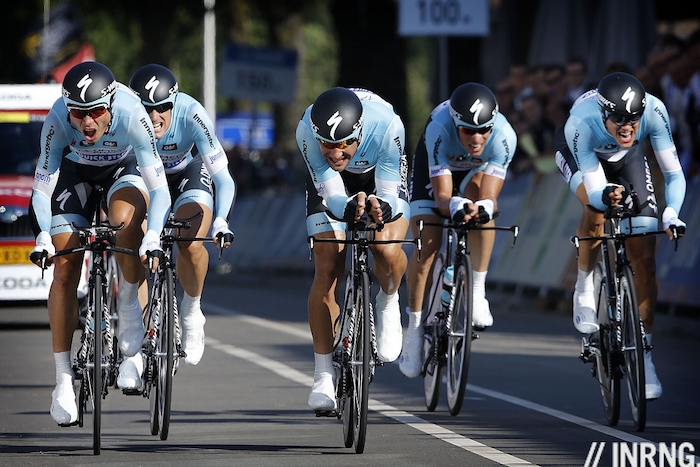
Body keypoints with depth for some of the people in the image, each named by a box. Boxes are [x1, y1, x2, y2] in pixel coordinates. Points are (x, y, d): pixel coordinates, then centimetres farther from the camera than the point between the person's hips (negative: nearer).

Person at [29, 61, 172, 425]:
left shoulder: (131, 115, -37)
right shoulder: (57, 120, -33)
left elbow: (159, 190, -36)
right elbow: (42, 189, -28)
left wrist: (153, 234, -51)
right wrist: (43, 237, -43)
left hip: (124, 167, -1)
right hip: (76, 169, 1)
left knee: (125, 221, -36)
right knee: (65, 271, -10)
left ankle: (129, 303, -8)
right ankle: (64, 378, -2)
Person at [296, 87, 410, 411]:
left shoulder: (387, 126, -40)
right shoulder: (307, 132, -37)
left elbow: (389, 195, -34)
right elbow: (333, 197, -33)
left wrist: (381, 208, -58)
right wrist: (349, 208, -56)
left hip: (381, 175, -1)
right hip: (331, 182, 1)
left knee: (387, 249, -28)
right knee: (327, 268, -12)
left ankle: (388, 303, 7)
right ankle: (323, 376, 0)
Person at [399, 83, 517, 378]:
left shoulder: (503, 136, -37)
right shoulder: (439, 130, -41)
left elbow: (490, 197, -38)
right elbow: (442, 197, -40)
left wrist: (484, 207, -61)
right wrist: (455, 206, -62)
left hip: (477, 169, 1)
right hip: (434, 166, -1)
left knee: (481, 200, -32)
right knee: (427, 244, -14)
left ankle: (478, 293, -22)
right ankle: (414, 330, 0)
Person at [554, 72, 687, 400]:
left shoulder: (654, 111, -37)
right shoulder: (581, 124, -42)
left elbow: (674, 175, -32)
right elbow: (594, 192, -39)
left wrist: (670, 213, -50)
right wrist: (607, 196, -62)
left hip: (626, 156, 2)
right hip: (576, 152, -2)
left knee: (644, 255, -6)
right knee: (596, 211, -36)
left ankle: (644, 356, 5)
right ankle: (584, 289, -7)